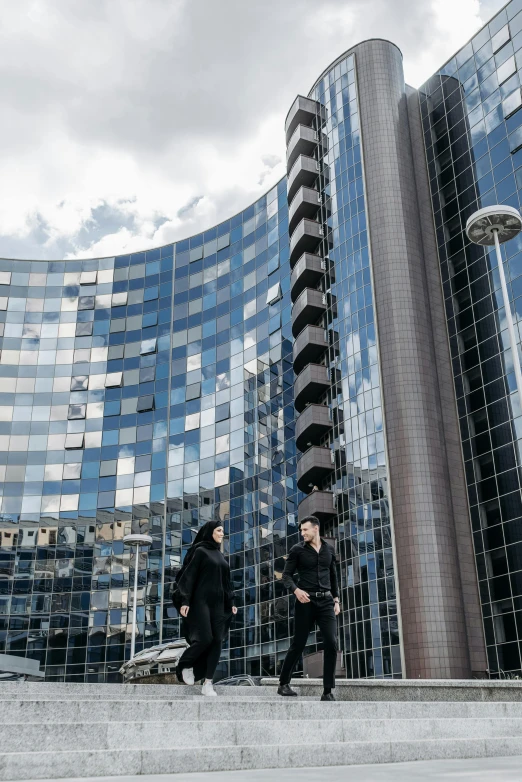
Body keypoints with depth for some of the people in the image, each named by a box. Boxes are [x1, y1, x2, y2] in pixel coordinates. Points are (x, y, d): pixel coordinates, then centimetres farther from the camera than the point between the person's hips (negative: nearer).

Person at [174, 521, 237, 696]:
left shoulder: (219, 555, 18)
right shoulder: (200, 551, -3)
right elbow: (189, 576, -9)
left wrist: (231, 602, 16)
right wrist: (185, 601, -17)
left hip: (218, 603, 7)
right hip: (201, 601, -7)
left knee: (217, 641, -2)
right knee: (205, 638, -16)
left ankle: (208, 684, 1)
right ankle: (185, 664, 13)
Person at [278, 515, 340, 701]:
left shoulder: (329, 549, 11)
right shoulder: (297, 550, 0)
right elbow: (286, 575, -2)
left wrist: (336, 599, 12)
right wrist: (296, 590, -20)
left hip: (326, 601, 2)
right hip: (306, 601, -2)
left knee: (331, 643, -11)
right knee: (298, 645, 3)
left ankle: (328, 691, -5)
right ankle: (283, 684, 21)